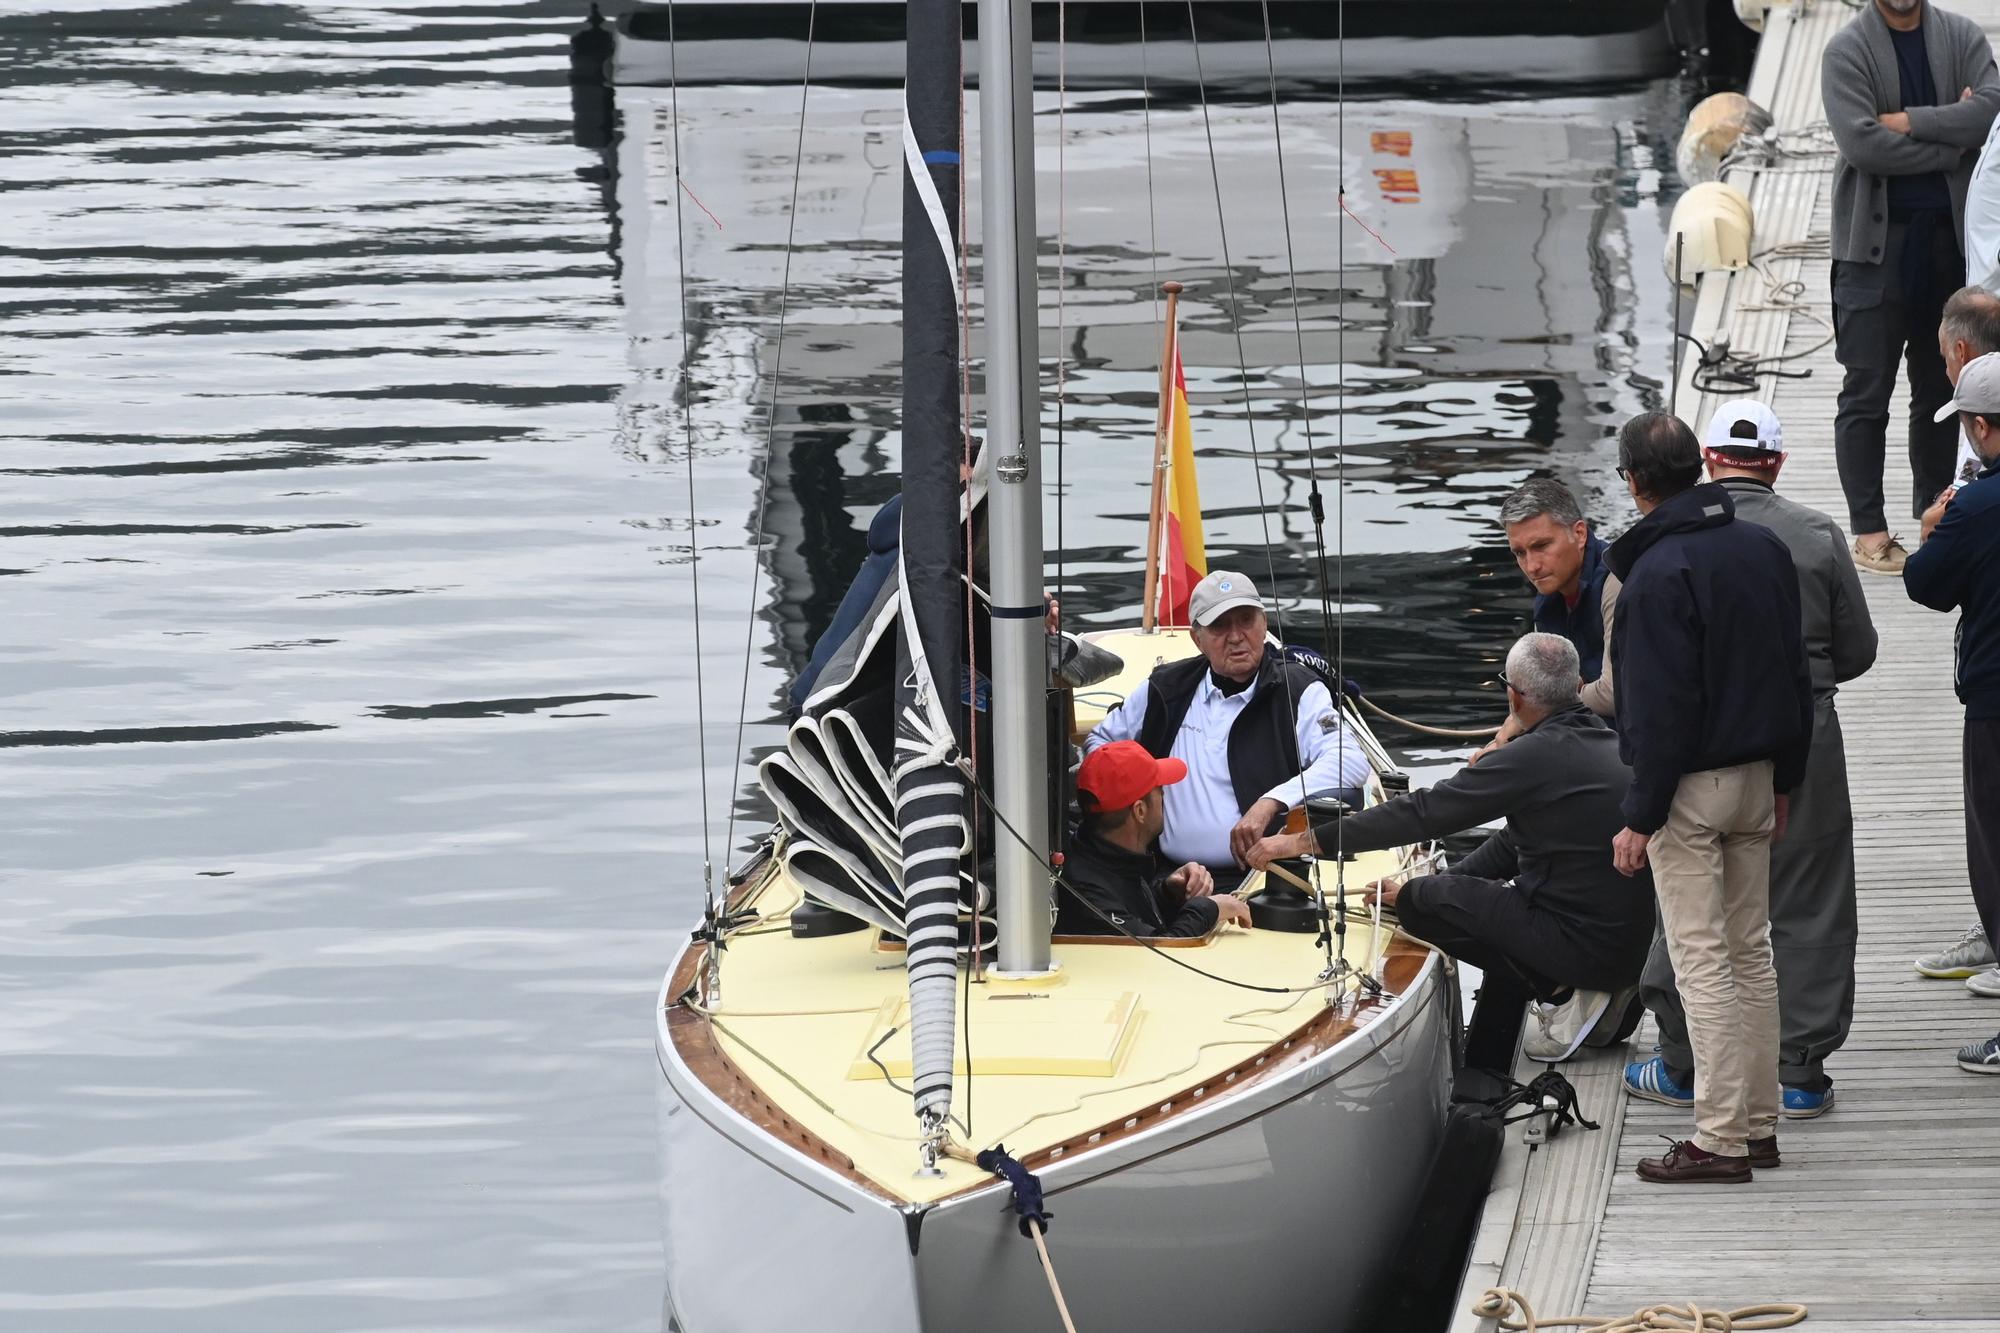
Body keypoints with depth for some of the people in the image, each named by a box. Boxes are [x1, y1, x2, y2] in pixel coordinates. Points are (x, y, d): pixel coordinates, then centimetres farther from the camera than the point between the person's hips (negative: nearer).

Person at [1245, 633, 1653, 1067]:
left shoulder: (1537, 756, -16)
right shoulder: (1610, 743, 12)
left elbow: (1423, 812, -15)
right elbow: (1514, 844, 20)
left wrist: (1306, 841, -9)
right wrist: (1420, 891, 20)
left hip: (1585, 945, -9)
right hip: (1636, 946, 9)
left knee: (1421, 902, -3)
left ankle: (1559, 993, -2)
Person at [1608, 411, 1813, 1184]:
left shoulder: (1658, 573, -18)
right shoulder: (1764, 549, 7)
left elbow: (1660, 709, -20)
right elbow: (1795, 675, 13)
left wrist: (1641, 816, -15)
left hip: (1691, 787, -8)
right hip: (1756, 780, 8)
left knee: (1701, 960, -5)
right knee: (1750, 952, 14)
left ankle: (1720, 1137, -6)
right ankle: (1759, 1125, 18)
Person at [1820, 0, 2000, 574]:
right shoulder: (1848, 50, -5)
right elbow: (1862, 144, -17)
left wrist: (1909, 121, -16)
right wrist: (1954, 138, -11)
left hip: (1949, 237, 4)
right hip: (1876, 241, -4)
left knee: (1941, 390, 11)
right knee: (1866, 395, -2)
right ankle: (1869, 531, 2)